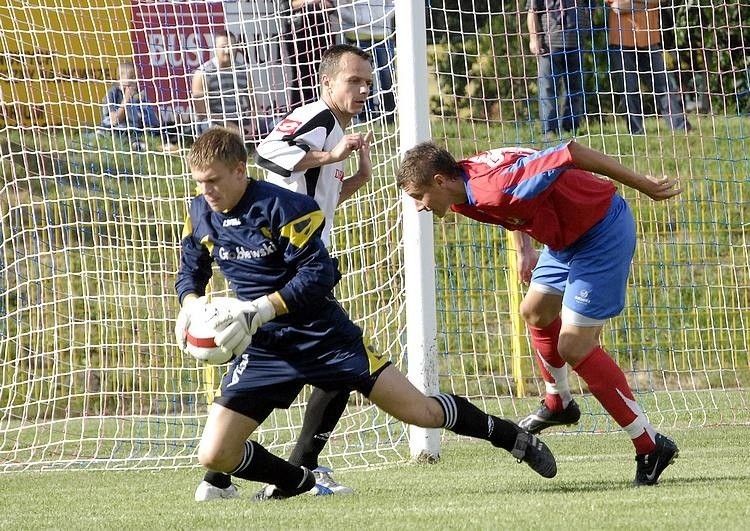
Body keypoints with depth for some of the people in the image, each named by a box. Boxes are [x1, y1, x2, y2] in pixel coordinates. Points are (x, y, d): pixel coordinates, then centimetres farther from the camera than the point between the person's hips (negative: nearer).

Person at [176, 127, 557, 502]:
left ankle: (514, 438, 21)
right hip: (265, 348, 5)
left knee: (422, 412, -4)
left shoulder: (282, 207, -20)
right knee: (213, 455, -8)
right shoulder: (201, 214, -1)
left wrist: (260, 309, -33)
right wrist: (190, 304, -9)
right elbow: (191, 270, 14)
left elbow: (317, 275, -22)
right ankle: (297, 481, 21)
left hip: (323, 336, -5)